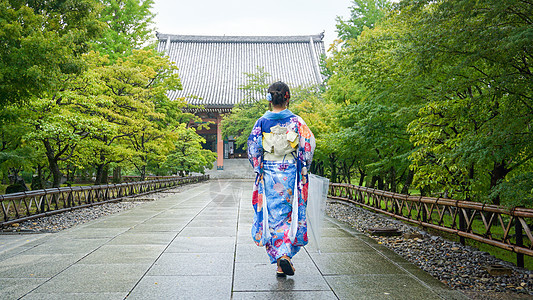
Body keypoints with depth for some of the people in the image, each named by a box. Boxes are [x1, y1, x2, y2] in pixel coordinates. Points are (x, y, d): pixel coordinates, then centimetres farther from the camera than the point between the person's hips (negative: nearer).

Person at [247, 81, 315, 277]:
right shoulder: (296, 121, -3)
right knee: (291, 216, 10)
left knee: (271, 216, 9)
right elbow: (308, 145, -5)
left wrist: (259, 169, 12)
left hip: (268, 175, 1)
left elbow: (253, 149, -1)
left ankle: (278, 258, 7)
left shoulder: (262, 122, -1)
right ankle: (285, 255, -1)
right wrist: (303, 170, 7)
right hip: (290, 174, 0)